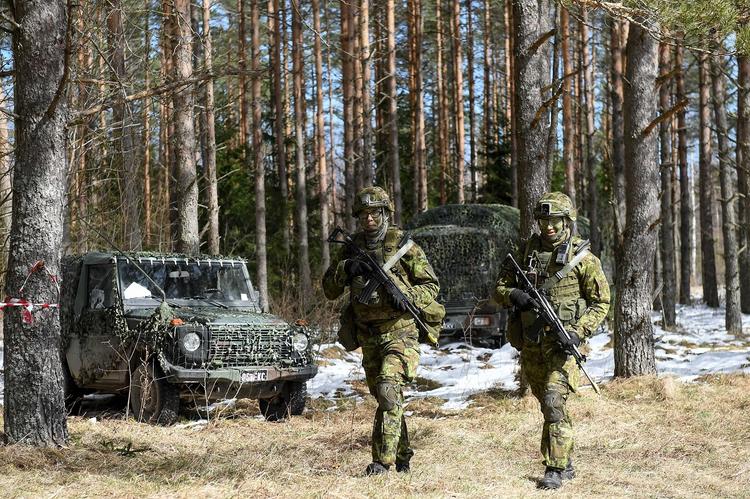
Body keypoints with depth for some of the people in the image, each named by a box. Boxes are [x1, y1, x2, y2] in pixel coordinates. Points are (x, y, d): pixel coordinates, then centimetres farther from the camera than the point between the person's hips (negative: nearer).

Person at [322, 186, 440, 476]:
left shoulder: (403, 245, -6)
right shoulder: (351, 249, 7)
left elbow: (431, 285, -2)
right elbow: (329, 290, 7)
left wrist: (407, 298, -20)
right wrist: (345, 269, -12)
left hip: (400, 333, -5)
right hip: (368, 338, 5)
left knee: (389, 390, -21)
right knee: (385, 397, 13)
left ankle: (384, 460, -21)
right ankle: (402, 456, 28)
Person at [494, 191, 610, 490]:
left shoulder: (582, 257, -4)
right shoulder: (527, 252, 7)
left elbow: (600, 303, -1)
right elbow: (499, 289, 10)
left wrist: (579, 332, -15)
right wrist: (514, 295, -14)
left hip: (561, 342, -5)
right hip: (530, 343, 5)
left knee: (554, 401, -18)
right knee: (548, 404, 15)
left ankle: (556, 469, -15)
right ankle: (567, 463, 29)